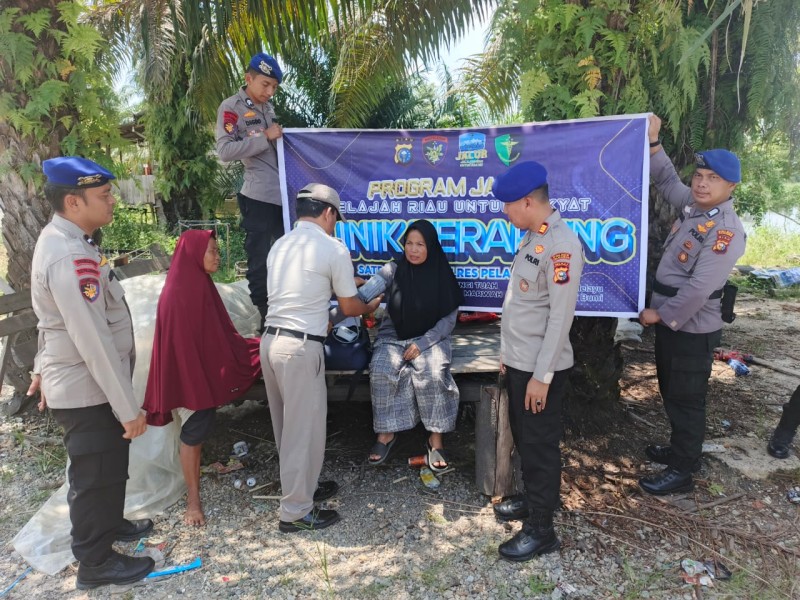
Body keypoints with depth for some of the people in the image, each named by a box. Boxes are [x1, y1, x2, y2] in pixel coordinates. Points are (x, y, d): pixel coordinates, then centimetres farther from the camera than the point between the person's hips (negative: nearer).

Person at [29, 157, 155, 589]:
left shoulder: (59, 240, 5)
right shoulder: (71, 257, -29)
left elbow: (57, 317, 16)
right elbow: (95, 342, -30)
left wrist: (44, 366, 26)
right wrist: (128, 408, -24)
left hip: (76, 381, 10)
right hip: (87, 390, -10)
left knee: (107, 465, 27)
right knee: (95, 475, 9)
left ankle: (108, 525, 49)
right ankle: (95, 563, 30)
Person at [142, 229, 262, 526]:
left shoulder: (201, 285, 7)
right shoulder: (177, 293, -20)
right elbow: (180, 343, -20)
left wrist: (256, 346, 13)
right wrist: (193, 383, -17)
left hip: (206, 370, 8)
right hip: (188, 375, -8)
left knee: (199, 431, 18)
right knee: (193, 434, 1)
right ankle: (193, 500, 14)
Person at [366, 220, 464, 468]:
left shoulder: (442, 275, -2)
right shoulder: (393, 270, -3)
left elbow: (449, 319, -3)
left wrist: (422, 343, -15)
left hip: (430, 338, 0)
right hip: (393, 336, 1)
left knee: (433, 375, -29)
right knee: (381, 372, -27)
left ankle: (435, 438, -13)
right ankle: (386, 433, -10)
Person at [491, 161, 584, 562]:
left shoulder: (562, 246, -20)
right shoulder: (531, 238, 9)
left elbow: (560, 317, -22)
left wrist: (541, 376, -19)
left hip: (540, 368, -9)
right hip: (519, 361, 9)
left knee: (540, 446, 5)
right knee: (523, 439, 22)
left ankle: (541, 530, 22)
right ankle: (532, 501, 42)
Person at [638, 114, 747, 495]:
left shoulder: (726, 231, -22)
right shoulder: (693, 205, 3)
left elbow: (699, 288, -26)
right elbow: (667, 180, 20)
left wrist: (660, 315, -16)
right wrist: (652, 143, 6)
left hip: (692, 329, -9)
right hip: (672, 322, 9)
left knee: (686, 399, 4)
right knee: (671, 393, 21)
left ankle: (682, 472, 19)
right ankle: (680, 449, 40)